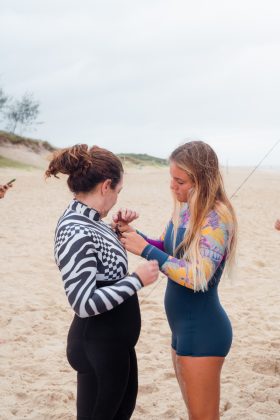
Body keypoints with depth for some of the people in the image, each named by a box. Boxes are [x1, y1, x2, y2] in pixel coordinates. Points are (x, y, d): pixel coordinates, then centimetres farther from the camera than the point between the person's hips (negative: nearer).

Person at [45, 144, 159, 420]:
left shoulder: (85, 221, 3)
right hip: (98, 345, -10)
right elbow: (84, 303, -29)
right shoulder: (76, 232, -26)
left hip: (115, 339, 10)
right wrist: (137, 280, -24)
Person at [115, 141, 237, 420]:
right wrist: (134, 235, -1)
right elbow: (166, 249, 17)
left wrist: (145, 249, -26)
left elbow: (197, 277, -29)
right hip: (184, 328, 9)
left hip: (203, 332, -9)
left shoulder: (217, 218, -22)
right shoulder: (184, 209, 4)